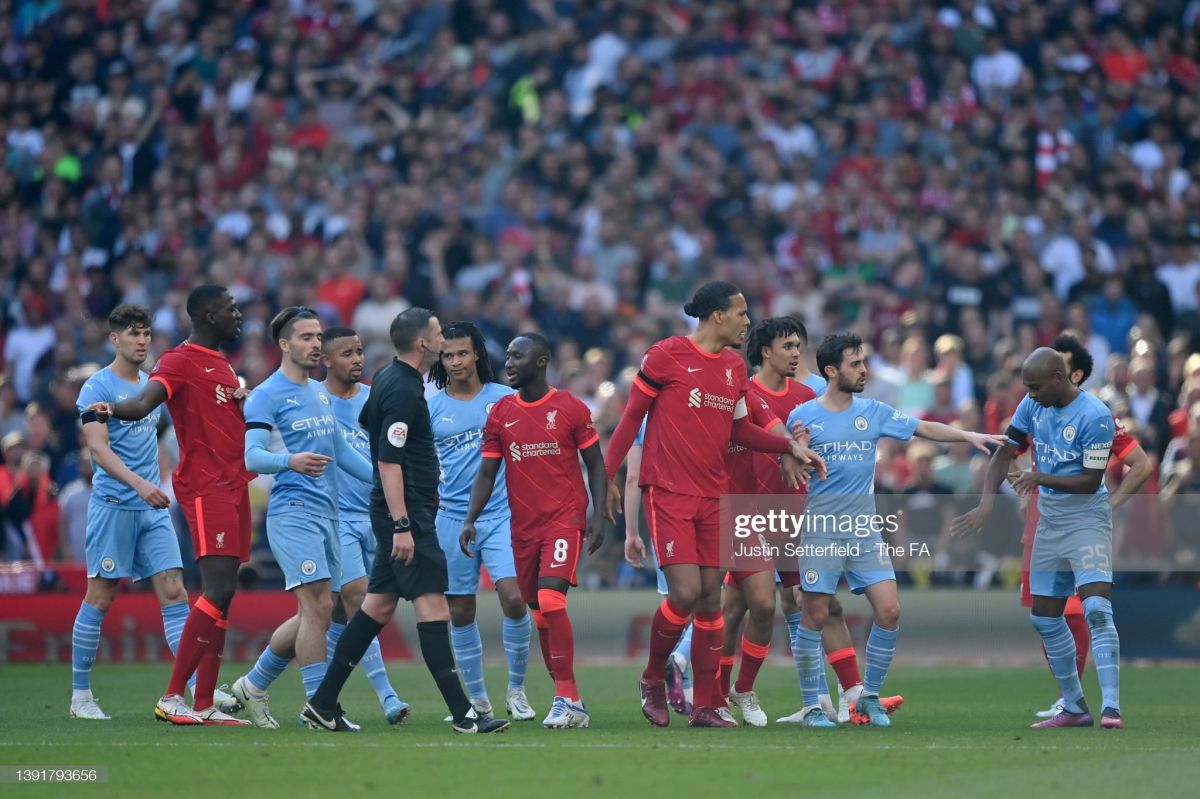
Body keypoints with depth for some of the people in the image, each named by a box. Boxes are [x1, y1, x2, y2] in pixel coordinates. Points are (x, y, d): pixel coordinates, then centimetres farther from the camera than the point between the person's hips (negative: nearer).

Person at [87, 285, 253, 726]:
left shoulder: (223, 365, 21)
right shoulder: (181, 361, -7)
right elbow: (144, 402, -25)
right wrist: (112, 409, -45)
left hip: (233, 486, 9)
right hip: (205, 487, -9)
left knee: (223, 597, 7)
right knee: (217, 591, -18)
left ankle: (204, 704, 8)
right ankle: (173, 697, -17)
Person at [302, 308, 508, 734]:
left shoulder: (387, 377, 12)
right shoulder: (403, 391, -17)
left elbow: (365, 423, 28)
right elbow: (389, 462, -22)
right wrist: (401, 525, -24)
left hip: (398, 512, 10)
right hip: (406, 511, -10)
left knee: (380, 604, 11)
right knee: (432, 603, -11)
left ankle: (324, 703, 13)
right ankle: (462, 713, -14)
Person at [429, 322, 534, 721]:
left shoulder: (506, 399, 3)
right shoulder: (431, 408, 4)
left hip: (502, 513, -1)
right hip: (452, 519, 1)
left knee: (514, 599, -15)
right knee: (460, 613, 4)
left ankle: (516, 690, 1)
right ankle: (477, 699, 16)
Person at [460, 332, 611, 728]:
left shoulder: (570, 409, -2)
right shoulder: (501, 413, 8)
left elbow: (595, 464, 4)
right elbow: (487, 473, 9)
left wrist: (598, 513, -7)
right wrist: (471, 519, -2)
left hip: (565, 518, -5)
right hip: (523, 527, 5)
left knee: (551, 600, -20)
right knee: (540, 614, 6)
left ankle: (566, 699, -16)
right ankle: (570, 702, 14)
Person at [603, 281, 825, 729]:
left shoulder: (735, 367, 12)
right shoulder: (666, 356, -6)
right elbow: (632, 416, -2)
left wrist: (790, 446, 7)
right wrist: (607, 476, -2)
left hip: (713, 496, 6)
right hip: (668, 492, -6)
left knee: (711, 599, 4)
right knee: (685, 593, -15)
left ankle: (705, 706, 10)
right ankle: (653, 679, 9)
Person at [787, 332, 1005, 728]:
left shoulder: (872, 412, 8)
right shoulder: (802, 417, -3)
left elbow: (923, 428, 10)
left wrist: (969, 435, -2)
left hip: (865, 530, 4)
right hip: (820, 532, -4)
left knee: (889, 611, -6)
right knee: (815, 618, -4)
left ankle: (869, 697, 10)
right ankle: (811, 706, 7)